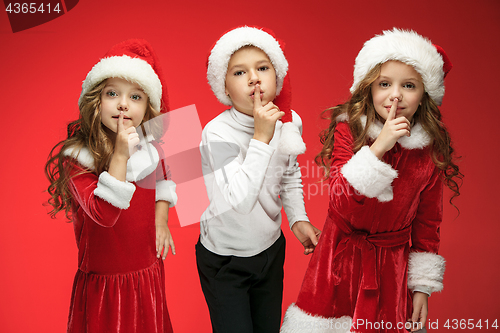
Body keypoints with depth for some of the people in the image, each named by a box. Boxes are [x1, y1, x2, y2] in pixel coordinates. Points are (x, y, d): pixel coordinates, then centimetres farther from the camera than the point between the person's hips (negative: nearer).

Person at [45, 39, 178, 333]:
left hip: (150, 270, 4)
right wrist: (120, 156, -35)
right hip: (104, 280, -3)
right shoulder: (76, 157, -19)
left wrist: (161, 219, 2)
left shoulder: (150, 144, -6)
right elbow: (103, 214, -30)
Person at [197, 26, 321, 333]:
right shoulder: (217, 133, -26)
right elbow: (239, 203, -36)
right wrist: (261, 137, -36)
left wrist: (298, 218, 0)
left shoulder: (290, 121, -8)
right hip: (224, 261, -5)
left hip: (271, 249, 5)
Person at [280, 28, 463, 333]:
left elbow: (427, 223, 1)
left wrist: (423, 285, 2)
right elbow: (341, 204, -23)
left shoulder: (432, 150, -8)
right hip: (343, 259, -1)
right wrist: (378, 148, -31)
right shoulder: (348, 131, -12)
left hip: (393, 266, 1)